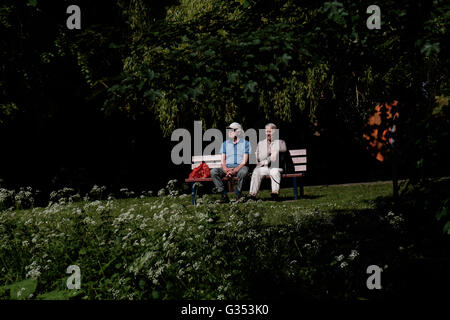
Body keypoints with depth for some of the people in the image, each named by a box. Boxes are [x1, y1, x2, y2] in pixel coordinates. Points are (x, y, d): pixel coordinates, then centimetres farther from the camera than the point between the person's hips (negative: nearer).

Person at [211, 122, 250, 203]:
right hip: (228, 168, 3)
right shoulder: (225, 144, 16)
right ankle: (224, 195, -23)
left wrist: (234, 171, -18)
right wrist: (226, 170, -14)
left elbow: (244, 161, -3)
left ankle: (238, 194, -20)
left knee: (243, 171, -39)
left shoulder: (245, 143, 6)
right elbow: (223, 161, 9)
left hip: (240, 167, -3)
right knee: (213, 171, -24)